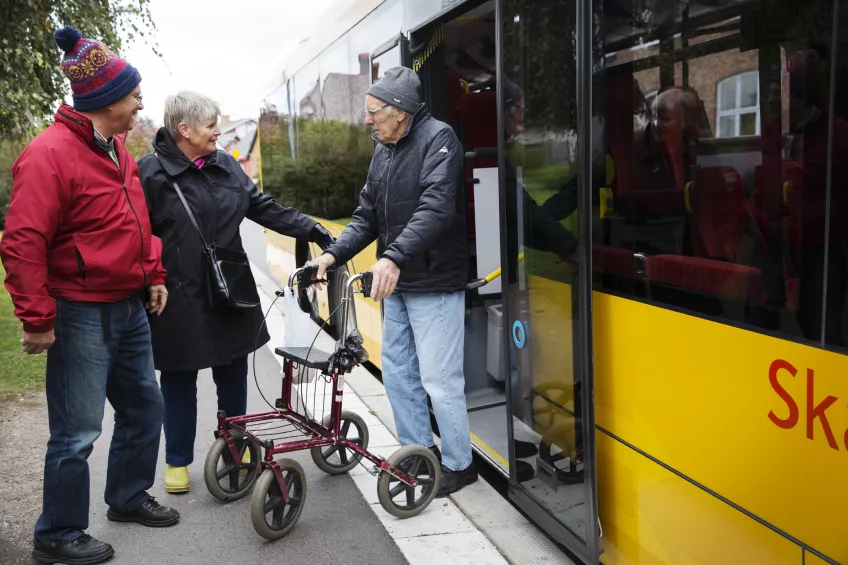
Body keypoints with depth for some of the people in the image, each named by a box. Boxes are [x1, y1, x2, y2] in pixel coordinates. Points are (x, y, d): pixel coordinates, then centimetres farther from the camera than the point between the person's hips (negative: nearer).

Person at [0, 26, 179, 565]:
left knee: (144, 405, 19)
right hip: (82, 314, -9)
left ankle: (129, 496, 39)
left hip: (130, 308, 9)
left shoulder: (116, 149, 10)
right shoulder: (51, 153, -18)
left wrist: (154, 275, 16)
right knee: (77, 433, 1)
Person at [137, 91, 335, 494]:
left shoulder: (225, 166, 7)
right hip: (179, 301, -4)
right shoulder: (152, 172, -9)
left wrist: (312, 230, 2)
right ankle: (178, 461, 27)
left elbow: (265, 208, 9)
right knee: (179, 383, 9)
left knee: (233, 374, 14)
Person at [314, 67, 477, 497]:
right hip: (396, 284, 9)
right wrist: (335, 253, 0)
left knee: (438, 379, -2)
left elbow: (436, 208, -26)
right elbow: (367, 217, 14)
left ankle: (459, 464, 16)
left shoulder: (438, 139, -12)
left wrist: (394, 257, -37)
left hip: (434, 284, -8)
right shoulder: (383, 151, 13)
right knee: (397, 373, 14)